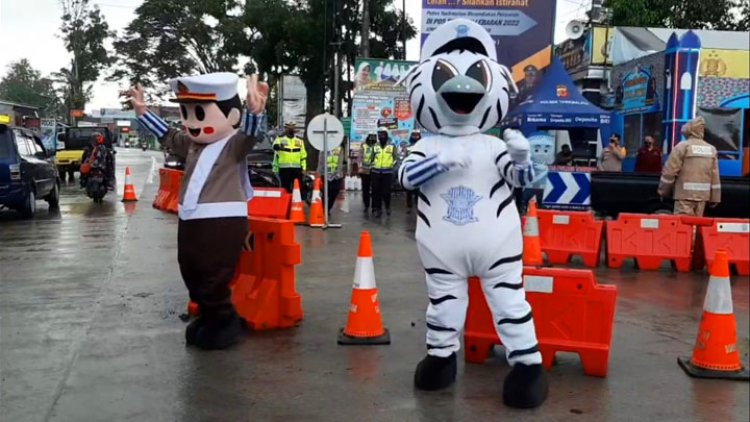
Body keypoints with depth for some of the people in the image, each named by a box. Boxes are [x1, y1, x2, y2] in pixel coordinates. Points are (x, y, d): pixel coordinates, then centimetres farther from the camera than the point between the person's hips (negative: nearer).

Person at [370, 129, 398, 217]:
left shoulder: (392, 146, 3)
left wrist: (392, 165, -6)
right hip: (376, 172, 3)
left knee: (386, 191, -2)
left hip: (387, 172, -2)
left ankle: (388, 206, 19)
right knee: (376, 192, 3)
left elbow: (396, 158, 5)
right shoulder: (375, 146, 10)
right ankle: (377, 209, 11)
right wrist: (371, 167, 9)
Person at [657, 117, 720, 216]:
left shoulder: (682, 146, -7)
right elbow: (715, 176, 9)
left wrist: (663, 191, 4)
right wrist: (715, 198, 13)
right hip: (702, 194, 6)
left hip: (685, 194, -5)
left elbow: (670, 171, -6)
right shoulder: (711, 149, 10)